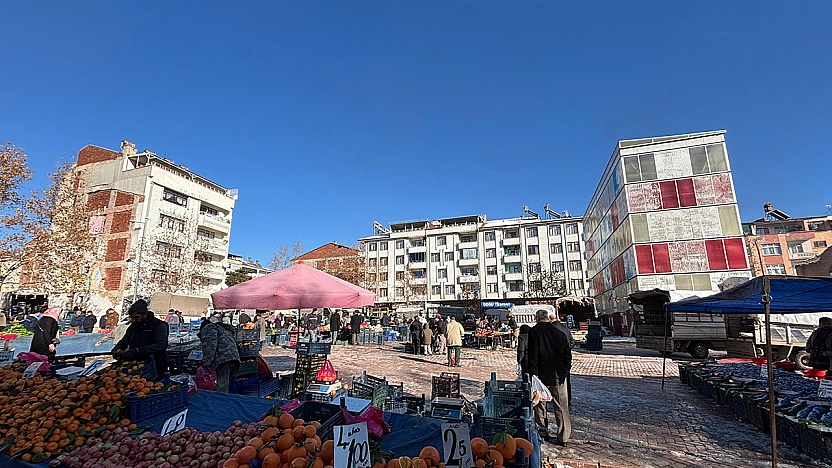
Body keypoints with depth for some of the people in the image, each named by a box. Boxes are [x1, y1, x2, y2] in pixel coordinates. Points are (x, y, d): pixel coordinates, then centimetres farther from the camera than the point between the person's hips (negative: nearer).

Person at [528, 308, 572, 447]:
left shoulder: (534, 331, -7)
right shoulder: (559, 332, 5)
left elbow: (533, 354, -13)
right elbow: (567, 354, 7)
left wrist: (533, 373, -10)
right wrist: (565, 370, 14)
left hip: (542, 374, -3)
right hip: (558, 374, 3)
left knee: (540, 405, 12)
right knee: (561, 406, 9)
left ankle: (543, 433, 22)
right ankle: (563, 438, 12)